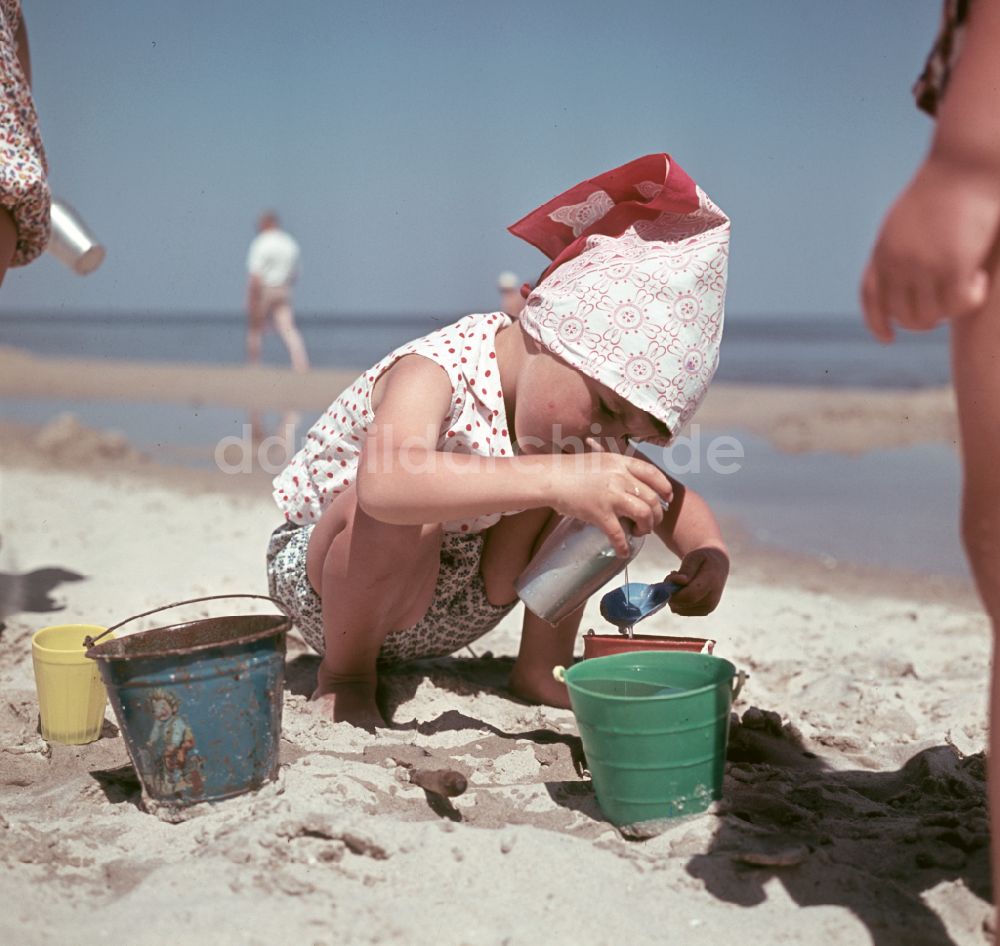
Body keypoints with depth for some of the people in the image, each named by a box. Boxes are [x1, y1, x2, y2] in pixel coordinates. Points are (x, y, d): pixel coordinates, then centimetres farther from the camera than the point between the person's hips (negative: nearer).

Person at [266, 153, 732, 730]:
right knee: (398, 511, -40)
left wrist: (710, 551, -24)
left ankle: (543, 669, 2)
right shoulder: (435, 372, -32)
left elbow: (664, 492, 0)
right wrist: (555, 480, -60)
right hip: (327, 585, -6)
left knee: (604, 489, -11)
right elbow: (384, 483, -53)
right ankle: (344, 676, -13)